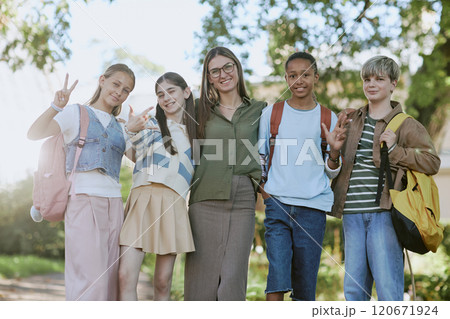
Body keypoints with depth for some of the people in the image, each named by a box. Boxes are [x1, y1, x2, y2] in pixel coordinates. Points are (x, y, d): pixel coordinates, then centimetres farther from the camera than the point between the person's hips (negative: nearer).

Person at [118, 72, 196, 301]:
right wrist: (133, 130, -29)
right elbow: (140, 147, -9)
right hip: (141, 198, -1)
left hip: (172, 204, 1)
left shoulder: (195, 132, 19)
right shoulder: (151, 125, 13)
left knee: (162, 283, -1)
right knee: (125, 276, -14)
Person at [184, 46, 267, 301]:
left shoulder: (259, 110, 12)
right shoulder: (202, 110, 13)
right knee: (203, 277, -2)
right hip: (206, 200, 0)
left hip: (243, 201, 0)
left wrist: (260, 181, 3)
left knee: (232, 279, -6)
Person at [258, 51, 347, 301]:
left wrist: (334, 151, -10)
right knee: (277, 278, -11)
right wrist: (260, 185, 1)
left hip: (313, 207, 1)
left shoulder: (328, 119, 8)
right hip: (277, 204, 0)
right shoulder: (271, 113, 8)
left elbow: (331, 172, 10)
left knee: (306, 285, 4)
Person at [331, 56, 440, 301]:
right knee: (353, 288, 6)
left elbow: (432, 162, -3)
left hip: (384, 213, -4)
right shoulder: (349, 120, 18)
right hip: (352, 213, 4)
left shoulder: (406, 125, 5)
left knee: (388, 287, -7)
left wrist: (395, 150, -10)